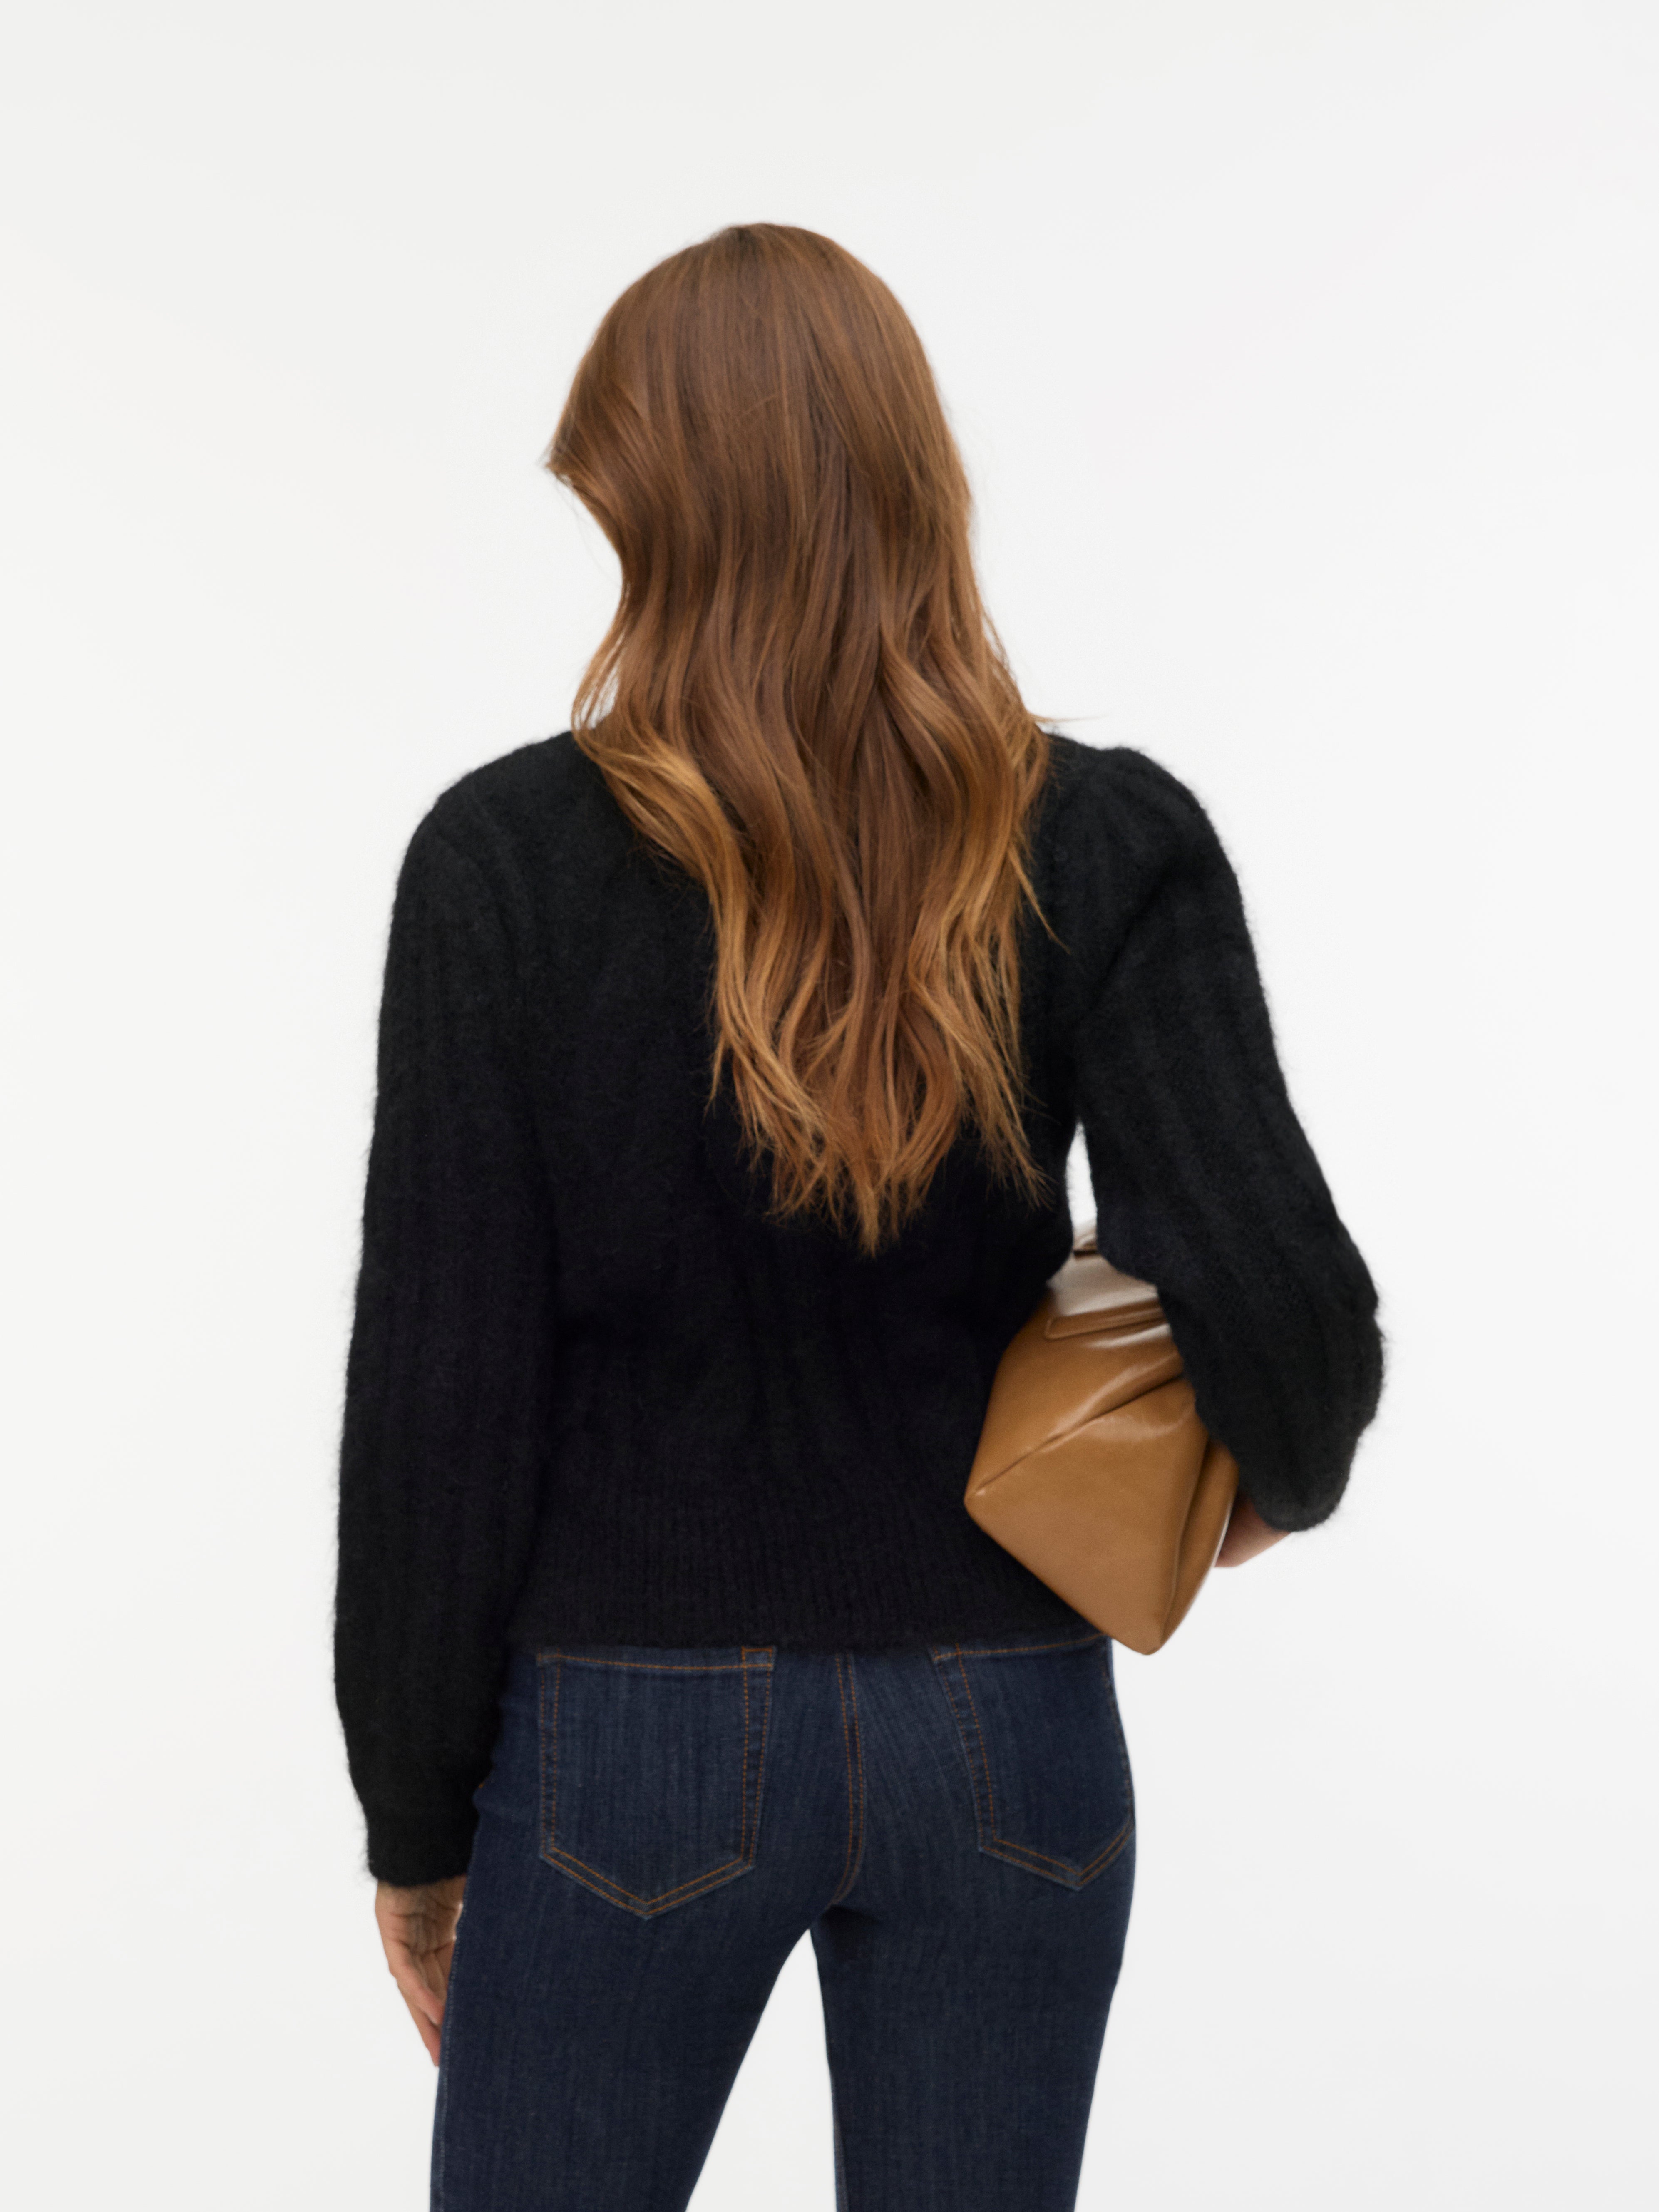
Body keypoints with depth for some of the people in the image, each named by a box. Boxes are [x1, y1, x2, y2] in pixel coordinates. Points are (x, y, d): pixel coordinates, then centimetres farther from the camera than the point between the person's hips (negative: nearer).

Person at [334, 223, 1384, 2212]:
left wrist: (415, 1816, 2)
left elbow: (439, 1394, -10)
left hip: (630, 1743, -1)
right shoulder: (1109, 847, -9)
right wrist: (1282, 1485, 5)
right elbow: (1283, 1298, -19)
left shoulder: (509, 856, -13)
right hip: (1004, 1743, 2)